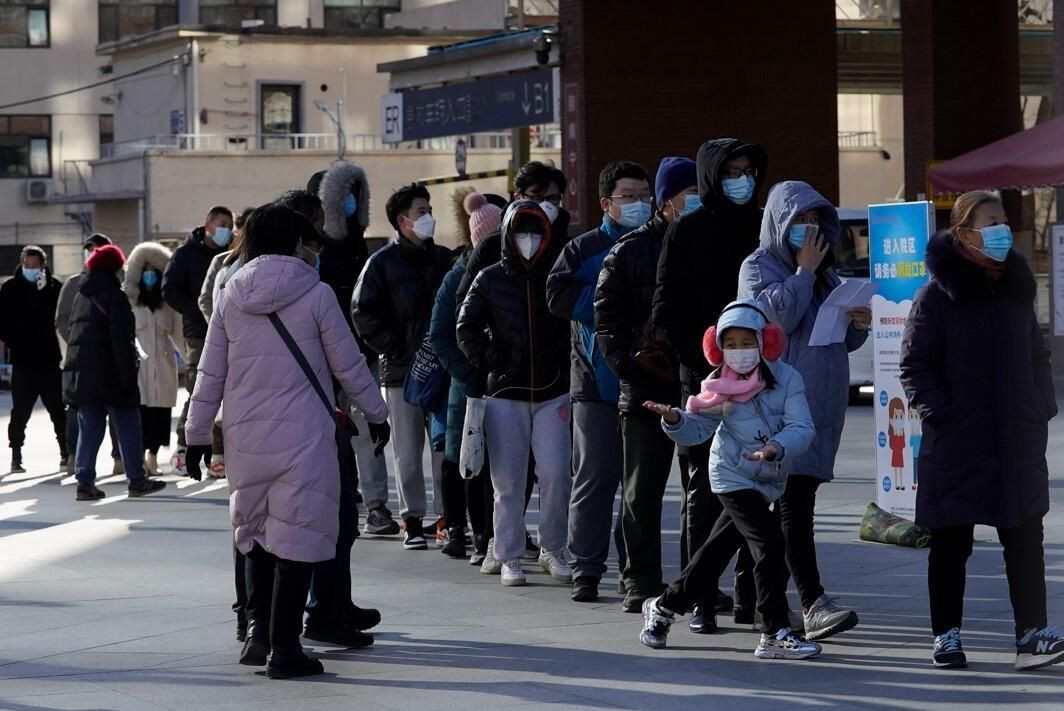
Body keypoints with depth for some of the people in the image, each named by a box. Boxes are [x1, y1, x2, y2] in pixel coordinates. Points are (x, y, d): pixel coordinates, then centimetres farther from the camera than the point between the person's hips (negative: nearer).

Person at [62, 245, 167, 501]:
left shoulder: (82, 297, 13)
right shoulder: (115, 297, -12)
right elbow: (122, 342, -16)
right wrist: (128, 377, -15)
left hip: (82, 374, 7)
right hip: (109, 374, -7)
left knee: (89, 429, 8)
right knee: (128, 427, 3)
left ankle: (84, 482, 2)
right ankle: (137, 480, 7)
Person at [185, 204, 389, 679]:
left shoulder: (231, 296, 5)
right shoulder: (315, 294, -6)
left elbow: (210, 372, 7)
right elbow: (349, 365, -1)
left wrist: (198, 434, 15)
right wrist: (377, 413, 14)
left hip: (245, 438, 4)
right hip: (303, 436, -4)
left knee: (254, 532, 19)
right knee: (297, 537, -1)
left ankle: (258, 629, 13)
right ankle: (283, 648, -2)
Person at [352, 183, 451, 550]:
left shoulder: (444, 258, 11)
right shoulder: (383, 262, 0)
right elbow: (364, 313, -4)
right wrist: (396, 351, -9)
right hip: (402, 371, -3)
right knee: (408, 451, 2)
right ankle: (412, 521, 7)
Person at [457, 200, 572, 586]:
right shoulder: (490, 279, 5)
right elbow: (467, 329, 5)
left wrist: (566, 363, 1)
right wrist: (489, 362, -4)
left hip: (553, 393, 0)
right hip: (505, 394, 0)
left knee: (556, 475, -7)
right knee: (508, 482, 0)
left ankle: (552, 551, 10)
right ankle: (510, 558, 8)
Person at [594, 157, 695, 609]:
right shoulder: (632, 250, 1)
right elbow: (606, 316, -1)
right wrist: (630, 361, -12)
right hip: (647, 390, -2)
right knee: (642, 491, 3)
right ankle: (641, 581, 9)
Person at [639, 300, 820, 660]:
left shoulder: (785, 378, -9)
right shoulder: (719, 386, -5)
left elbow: (802, 427, -16)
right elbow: (697, 428, -1)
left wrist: (776, 447, -35)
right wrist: (675, 420, -22)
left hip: (768, 480, 3)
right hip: (733, 477, -3)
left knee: (716, 551, 14)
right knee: (770, 545, -17)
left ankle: (663, 607, 33)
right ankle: (775, 635, -12)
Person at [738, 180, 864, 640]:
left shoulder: (825, 274, 21)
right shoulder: (759, 267, 0)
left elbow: (844, 341, 24)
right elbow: (777, 317, -17)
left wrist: (859, 325, 2)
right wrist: (804, 271, -11)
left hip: (821, 403, 7)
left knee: (799, 500, 7)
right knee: (794, 503, -14)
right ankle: (813, 604, -22)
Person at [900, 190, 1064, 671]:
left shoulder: (1015, 289, 10)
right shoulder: (937, 297, -8)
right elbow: (914, 367, -8)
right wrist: (941, 414, -15)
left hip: (1019, 442, 5)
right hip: (957, 446, -5)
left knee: (1025, 540, 0)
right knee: (951, 543, 5)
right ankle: (947, 636, 14)